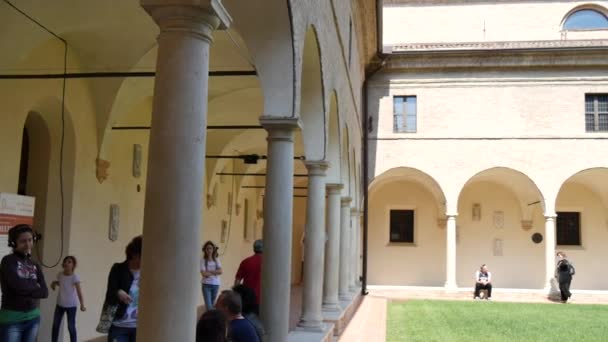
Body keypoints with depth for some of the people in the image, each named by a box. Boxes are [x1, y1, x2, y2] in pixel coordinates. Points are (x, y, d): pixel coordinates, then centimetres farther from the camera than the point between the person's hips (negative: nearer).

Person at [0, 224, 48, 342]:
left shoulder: (35, 266, 10)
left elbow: (45, 292, 0)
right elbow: (19, 286, -19)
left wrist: (26, 289, -12)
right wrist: (35, 287, -2)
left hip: (33, 318, 5)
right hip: (11, 319, -5)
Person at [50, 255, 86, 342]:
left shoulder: (75, 277, -19)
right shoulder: (60, 274, -3)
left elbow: (79, 291, -24)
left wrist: (82, 305, -29)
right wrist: (54, 283, -3)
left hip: (71, 305, -5)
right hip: (60, 304, 5)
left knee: (71, 327, 0)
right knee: (55, 325, 11)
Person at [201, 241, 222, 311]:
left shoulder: (216, 260, 7)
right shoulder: (203, 260, -4)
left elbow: (220, 271, -6)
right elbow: (204, 273, -14)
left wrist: (209, 271, -13)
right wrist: (215, 272, -6)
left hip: (216, 284, 4)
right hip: (206, 285, -4)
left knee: (212, 304, 11)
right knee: (208, 306, -11)